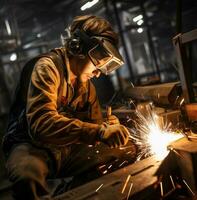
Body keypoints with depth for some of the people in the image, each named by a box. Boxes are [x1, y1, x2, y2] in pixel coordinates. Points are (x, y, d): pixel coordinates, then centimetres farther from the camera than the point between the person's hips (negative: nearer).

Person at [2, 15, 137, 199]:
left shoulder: (86, 84, 9)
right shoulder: (47, 67, -17)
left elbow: (94, 122, 14)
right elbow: (41, 124, -31)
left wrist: (109, 126, -11)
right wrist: (99, 131, -39)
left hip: (68, 149, 8)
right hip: (32, 146, -7)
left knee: (128, 150, 1)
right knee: (27, 175, -41)